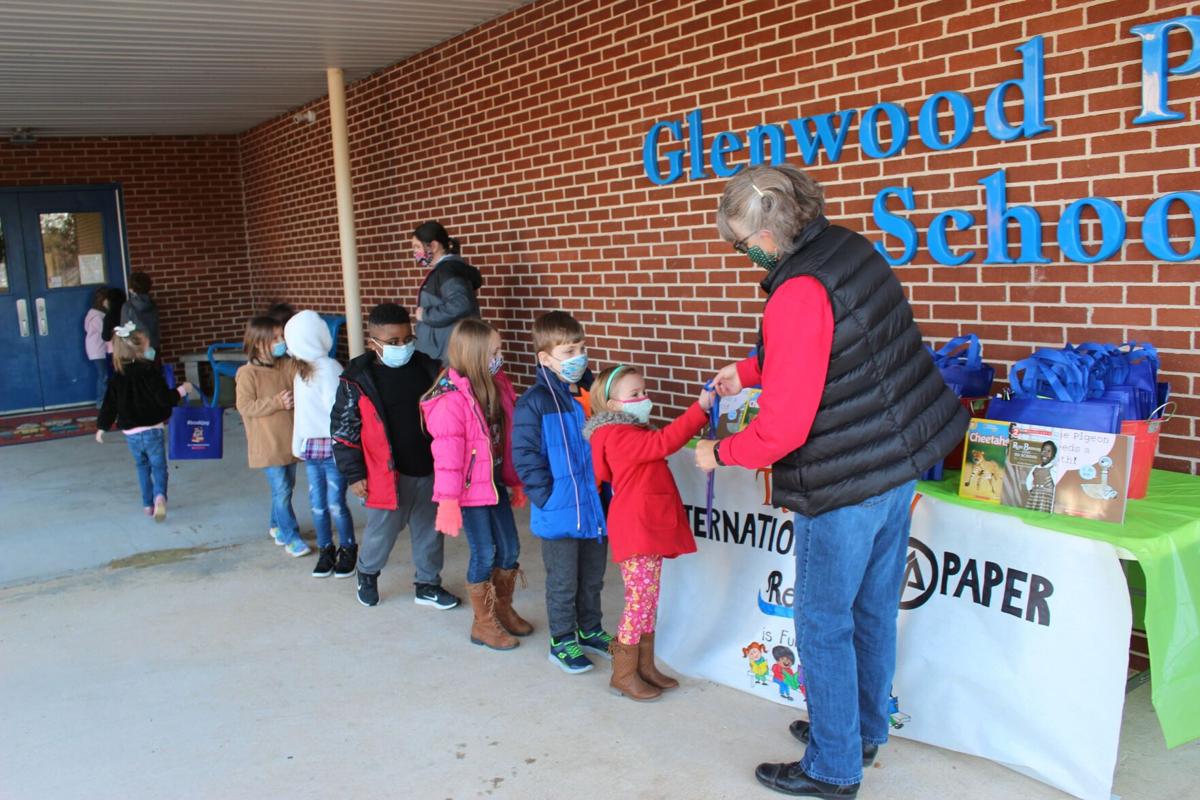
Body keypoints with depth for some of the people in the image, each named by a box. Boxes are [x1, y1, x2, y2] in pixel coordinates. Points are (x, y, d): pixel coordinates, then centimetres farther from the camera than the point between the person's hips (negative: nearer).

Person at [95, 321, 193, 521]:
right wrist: (182, 390, -3)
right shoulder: (150, 371, -12)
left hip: (130, 433, 4)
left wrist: (102, 427, 19)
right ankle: (159, 496, -22)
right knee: (158, 466, 3)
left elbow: (109, 403, 9)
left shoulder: (118, 377, 4)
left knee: (142, 466, 21)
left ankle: (148, 504, 21)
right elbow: (164, 398, -17)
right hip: (153, 430, -4)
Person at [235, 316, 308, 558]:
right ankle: (290, 537, 5)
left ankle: (277, 526, 36)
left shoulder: (288, 366, 3)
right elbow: (245, 407, -15)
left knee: (286, 488, 17)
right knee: (281, 490, -4)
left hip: (289, 440, 6)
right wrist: (277, 402, -21)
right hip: (267, 444, -6)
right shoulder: (248, 374, -13)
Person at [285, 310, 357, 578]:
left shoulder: (329, 369, -15)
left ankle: (348, 551, 16)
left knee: (335, 504, -1)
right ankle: (325, 551, 24)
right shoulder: (303, 370, 11)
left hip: (332, 446, -8)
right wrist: (298, 444, 18)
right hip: (311, 446, 8)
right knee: (317, 504, 11)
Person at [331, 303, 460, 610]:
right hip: (387, 474, -3)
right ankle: (367, 574, 40)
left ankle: (428, 584, 32)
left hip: (429, 469, 3)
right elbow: (344, 429, -6)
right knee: (382, 530, 12)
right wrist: (354, 474, -5)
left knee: (430, 530, 14)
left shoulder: (426, 367, -1)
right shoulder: (357, 379, -11)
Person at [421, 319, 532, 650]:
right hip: (470, 488, -7)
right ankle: (484, 623, 20)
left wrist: (516, 482, 16)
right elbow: (447, 453, -20)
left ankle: (503, 609, 34)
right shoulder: (452, 399, -20)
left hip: (495, 482, 8)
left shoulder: (497, 386, 4)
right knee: (484, 554, 2)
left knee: (510, 549, 13)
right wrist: (448, 502, -19)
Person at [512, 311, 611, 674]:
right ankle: (562, 641, 27)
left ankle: (590, 631, 38)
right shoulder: (534, 403, -14)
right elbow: (525, 457, -14)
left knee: (592, 578, 20)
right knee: (563, 582, 9)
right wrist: (548, 498, -14)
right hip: (560, 514, -5)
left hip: (594, 507, 6)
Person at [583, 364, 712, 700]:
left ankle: (645, 666, 27)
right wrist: (700, 408, -27)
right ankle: (623, 673, 9)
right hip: (635, 530, -10)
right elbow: (664, 442, -26)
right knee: (641, 600, -4)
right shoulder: (619, 436, -17)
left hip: (650, 528, 10)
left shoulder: (636, 432, 18)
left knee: (648, 599, 16)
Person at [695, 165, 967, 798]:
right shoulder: (850, 248, 4)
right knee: (874, 608, 22)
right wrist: (748, 372, 20)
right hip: (900, 459, 9)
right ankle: (864, 729, 40)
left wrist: (720, 454, -7)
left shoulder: (798, 295, -25)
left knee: (823, 624, 7)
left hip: (848, 483, -9)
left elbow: (783, 427, -23)